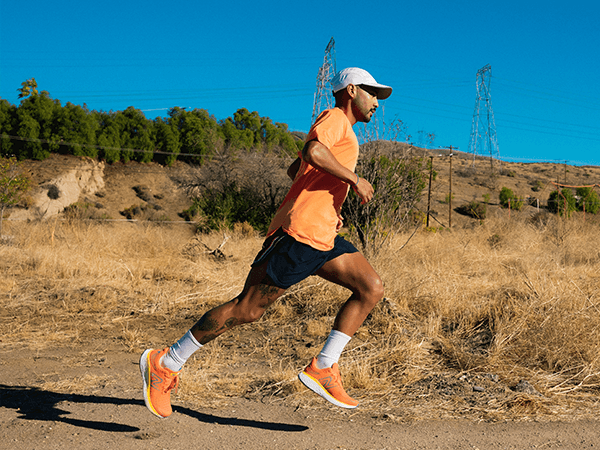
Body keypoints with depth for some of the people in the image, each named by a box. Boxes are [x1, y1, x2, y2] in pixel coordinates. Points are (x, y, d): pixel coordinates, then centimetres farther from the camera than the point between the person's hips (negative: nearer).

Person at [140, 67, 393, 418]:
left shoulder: (343, 133, 26)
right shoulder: (335, 118, -3)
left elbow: (295, 169, 33)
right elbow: (312, 152, -25)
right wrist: (353, 179, -15)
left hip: (323, 239, 10)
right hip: (299, 233, -10)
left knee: (373, 289, 1)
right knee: (248, 309, -7)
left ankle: (322, 368, 2)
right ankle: (166, 364, 6)